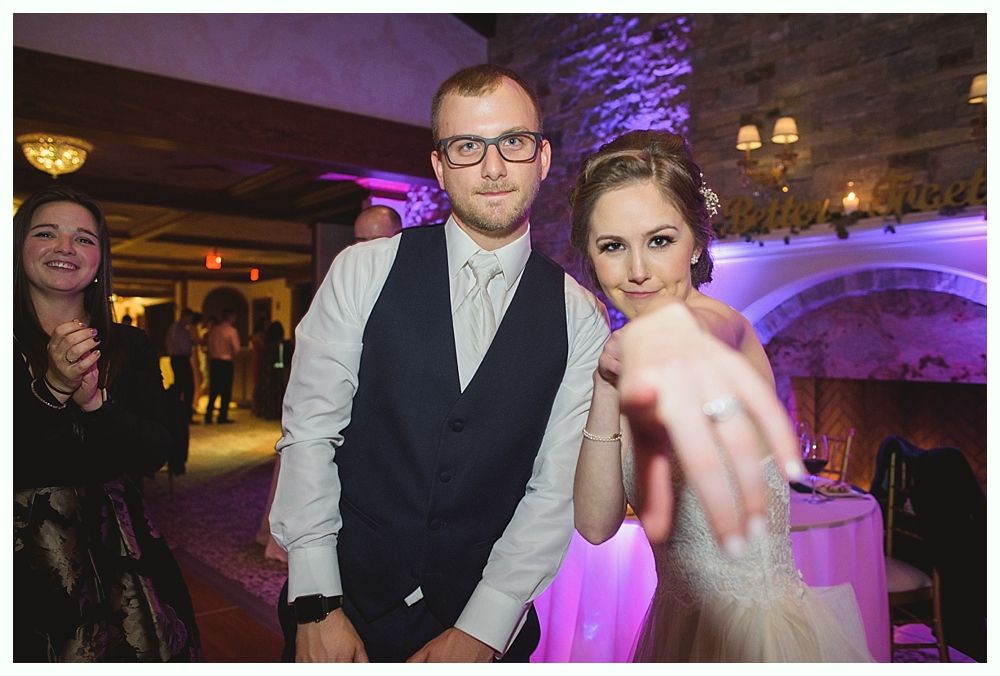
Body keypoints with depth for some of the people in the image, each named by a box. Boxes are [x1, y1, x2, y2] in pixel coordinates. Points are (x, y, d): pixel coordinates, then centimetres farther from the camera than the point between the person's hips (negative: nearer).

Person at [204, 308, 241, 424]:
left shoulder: (214, 329, 6)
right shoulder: (231, 330, -9)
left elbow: (208, 345, 5)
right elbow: (236, 349, -12)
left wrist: (212, 356, 16)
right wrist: (233, 355, 8)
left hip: (214, 361, 5)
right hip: (226, 362, -5)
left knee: (214, 389, 12)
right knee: (226, 390, 3)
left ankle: (208, 416, 10)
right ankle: (222, 416, 5)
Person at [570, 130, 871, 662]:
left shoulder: (722, 323, -22)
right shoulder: (616, 348, -4)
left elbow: (707, 322, -49)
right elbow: (595, 524, -10)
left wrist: (660, 334, -72)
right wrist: (606, 388, -23)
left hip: (764, 628, -6)